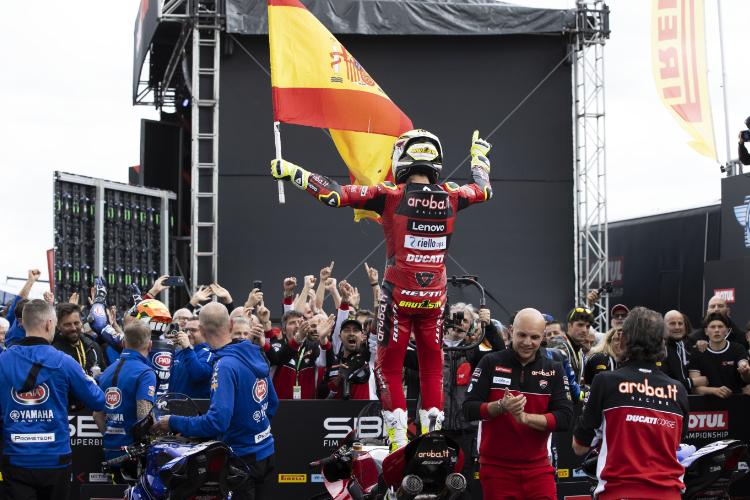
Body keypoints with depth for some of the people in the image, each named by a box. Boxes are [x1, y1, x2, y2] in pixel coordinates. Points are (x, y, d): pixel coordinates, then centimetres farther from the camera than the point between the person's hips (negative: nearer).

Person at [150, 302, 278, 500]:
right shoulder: (255, 354, 4)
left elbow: (217, 421, -29)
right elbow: (272, 402, 15)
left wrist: (174, 423, -19)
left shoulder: (225, 366, -22)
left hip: (245, 456, -8)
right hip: (266, 453, 8)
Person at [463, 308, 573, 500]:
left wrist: (525, 417, -19)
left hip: (538, 468, 2)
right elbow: (469, 410, -6)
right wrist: (501, 406, -24)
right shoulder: (491, 363, 0)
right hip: (497, 468, -1)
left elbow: (565, 418, -5)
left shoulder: (554, 370, 6)